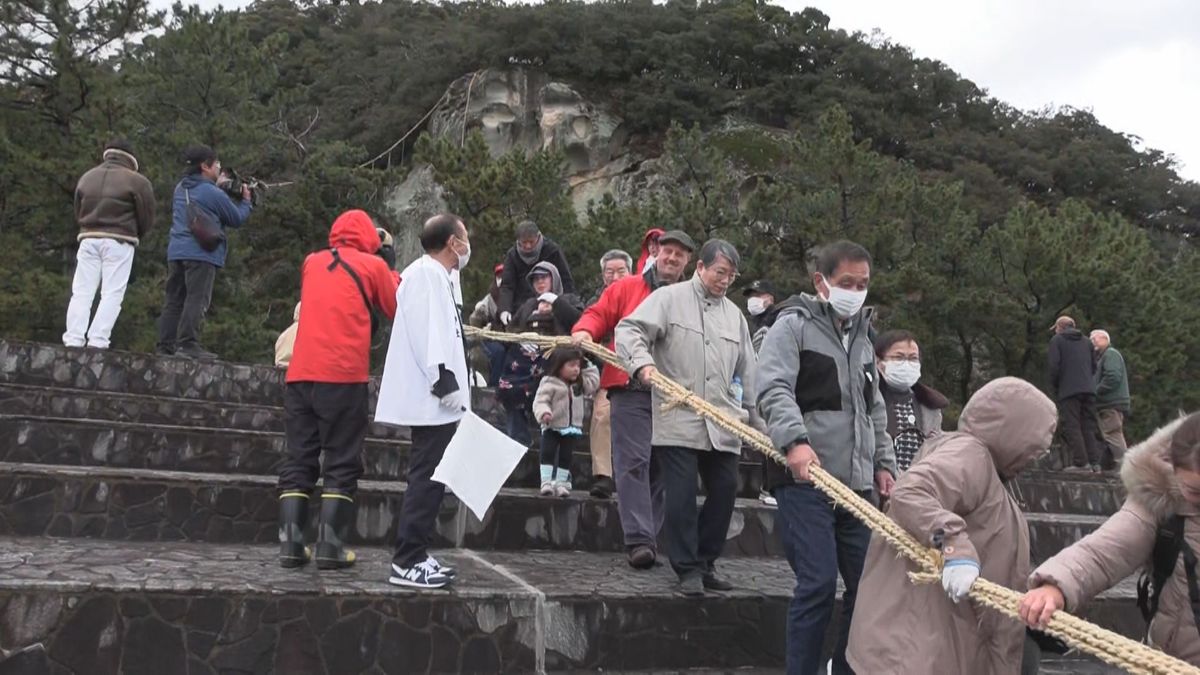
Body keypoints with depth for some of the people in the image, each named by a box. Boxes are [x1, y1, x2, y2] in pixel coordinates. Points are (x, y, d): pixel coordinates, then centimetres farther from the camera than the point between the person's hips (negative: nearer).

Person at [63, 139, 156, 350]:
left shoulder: (86, 177, 13)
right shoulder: (137, 181, -4)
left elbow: (78, 213, 15)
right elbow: (147, 218, -2)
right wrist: (134, 236, 16)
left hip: (88, 238, 4)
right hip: (119, 242, -4)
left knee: (81, 292, 6)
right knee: (112, 294, -2)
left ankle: (73, 340, -2)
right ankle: (97, 341, -11)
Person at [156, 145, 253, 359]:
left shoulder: (180, 189, 14)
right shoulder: (213, 193, -8)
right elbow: (237, 219, 1)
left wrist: (218, 186, 23)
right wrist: (246, 201, 18)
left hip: (176, 252, 8)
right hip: (201, 253, -8)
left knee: (174, 300, 9)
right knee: (197, 300, -8)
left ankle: (166, 344, 8)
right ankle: (188, 343, -13)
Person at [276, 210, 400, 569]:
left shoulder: (311, 262, 16)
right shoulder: (373, 265, 3)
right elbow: (398, 310, 10)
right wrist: (395, 280, 26)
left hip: (300, 375, 4)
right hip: (344, 377, -4)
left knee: (298, 459, 8)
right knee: (341, 463, 2)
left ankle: (291, 544, 3)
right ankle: (330, 547, -2)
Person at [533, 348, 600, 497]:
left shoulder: (580, 384, 7)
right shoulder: (549, 383, -13)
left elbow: (594, 383, 15)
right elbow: (540, 401, -19)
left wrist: (587, 366, 11)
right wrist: (544, 413, -40)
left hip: (571, 428, 5)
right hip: (552, 428, -5)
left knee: (565, 457, 7)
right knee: (548, 454, -10)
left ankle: (561, 483, 13)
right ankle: (547, 482, -6)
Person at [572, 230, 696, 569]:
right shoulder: (626, 288, 10)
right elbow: (598, 314, 7)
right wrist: (584, 331, -15)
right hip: (631, 390, -3)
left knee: (660, 468, 7)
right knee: (634, 462, -9)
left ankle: (650, 536, 17)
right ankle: (639, 539, -10)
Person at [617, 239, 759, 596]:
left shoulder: (734, 314, 18)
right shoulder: (669, 299, 1)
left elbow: (747, 372, 21)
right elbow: (629, 330, -8)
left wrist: (756, 418, 20)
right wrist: (642, 362, -26)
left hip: (723, 424, 5)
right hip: (678, 420, -5)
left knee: (724, 492, 5)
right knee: (682, 496, -4)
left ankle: (705, 563, 20)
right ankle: (688, 568, 8)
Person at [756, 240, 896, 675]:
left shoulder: (863, 338, 21)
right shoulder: (793, 326, -2)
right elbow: (774, 390, -16)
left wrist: (883, 462, 19)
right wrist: (796, 440, -31)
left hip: (857, 484, 7)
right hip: (805, 480, -7)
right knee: (818, 584, -11)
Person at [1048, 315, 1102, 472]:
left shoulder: (1057, 340, 3)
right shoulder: (1086, 342, 19)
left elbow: (1054, 366, -6)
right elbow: (1094, 366, 17)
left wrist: (1053, 388, 4)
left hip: (1068, 390, -5)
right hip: (1089, 389, 6)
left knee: (1072, 427, -6)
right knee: (1089, 426, 8)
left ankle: (1081, 462, -13)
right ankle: (1094, 462, 3)